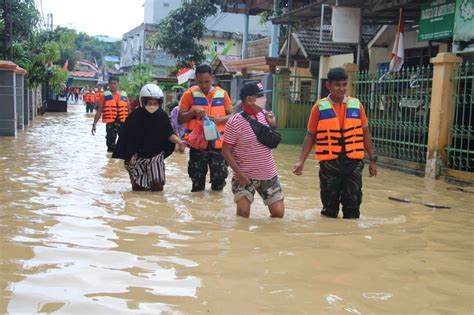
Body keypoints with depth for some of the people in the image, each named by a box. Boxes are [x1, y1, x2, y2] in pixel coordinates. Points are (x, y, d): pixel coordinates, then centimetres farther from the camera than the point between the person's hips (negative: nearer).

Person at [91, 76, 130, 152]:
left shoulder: (124, 95, 8)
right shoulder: (105, 95, 3)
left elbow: (129, 110, 13)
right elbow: (99, 111, 2)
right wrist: (94, 123, -5)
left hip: (123, 123, 1)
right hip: (110, 123, -1)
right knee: (110, 143, 5)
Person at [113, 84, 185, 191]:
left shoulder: (162, 116, -7)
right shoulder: (135, 116, -14)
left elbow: (169, 134, 2)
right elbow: (129, 138, -8)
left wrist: (179, 141, -15)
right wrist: (130, 156, -8)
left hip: (156, 155, 1)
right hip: (138, 156, -1)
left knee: (158, 187, -2)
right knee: (138, 188, 4)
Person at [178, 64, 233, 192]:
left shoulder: (222, 94, 6)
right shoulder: (190, 94, 1)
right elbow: (180, 119, 1)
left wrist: (218, 119, -13)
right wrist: (193, 111, -17)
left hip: (217, 143, 1)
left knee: (219, 178, 3)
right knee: (197, 179, 6)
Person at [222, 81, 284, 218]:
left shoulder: (265, 115, 1)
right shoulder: (235, 122, -15)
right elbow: (226, 150, -11)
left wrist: (272, 125, -7)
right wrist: (239, 173, -16)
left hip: (269, 174, 5)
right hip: (245, 176, -4)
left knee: (278, 212, 5)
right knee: (243, 213, -11)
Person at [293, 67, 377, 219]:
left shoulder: (356, 105, 4)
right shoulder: (320, 107, -1)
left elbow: (365, 133, 9)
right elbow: (310, 135, 2)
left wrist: (372, 159, 7)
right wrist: (301, 160, -5)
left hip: (353, 162, 1)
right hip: (329, 162, -1)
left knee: (352, 203, 3)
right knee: (330, 204, 9)